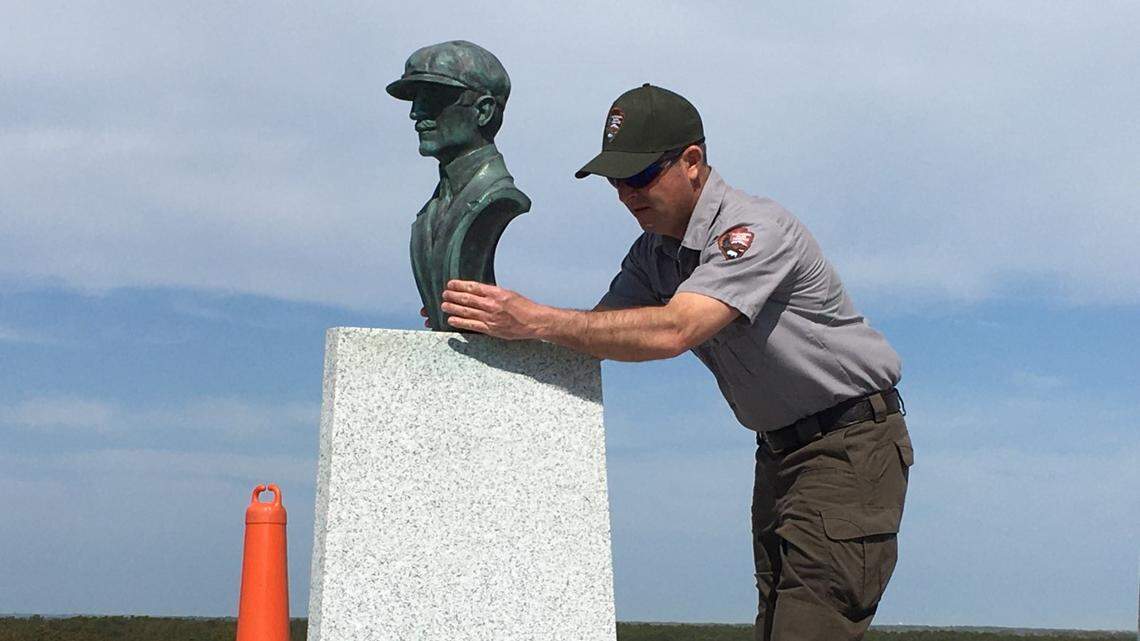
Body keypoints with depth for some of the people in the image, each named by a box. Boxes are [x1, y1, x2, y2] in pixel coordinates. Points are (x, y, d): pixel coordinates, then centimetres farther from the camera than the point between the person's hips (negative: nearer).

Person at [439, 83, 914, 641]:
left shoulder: (754, 230, -22)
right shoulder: (654, 253, 6)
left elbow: (673, 330, -35)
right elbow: (599, 332, 0)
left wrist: (536, 320, -38)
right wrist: (501, 322, -18)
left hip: (850, 446, -9)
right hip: (779, 450, 9)